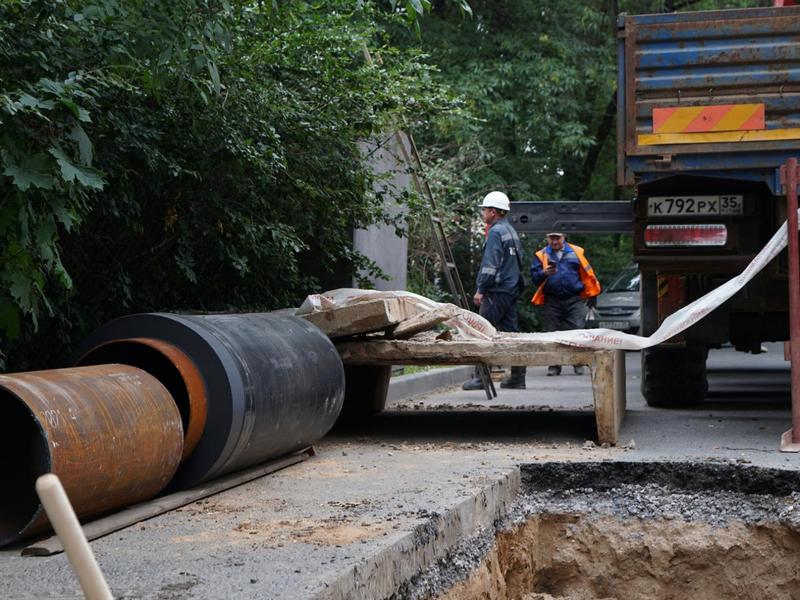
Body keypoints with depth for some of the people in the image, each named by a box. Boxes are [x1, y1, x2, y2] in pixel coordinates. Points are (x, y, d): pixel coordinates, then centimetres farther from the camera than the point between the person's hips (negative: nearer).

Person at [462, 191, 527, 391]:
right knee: (510, 331, 9)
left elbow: (490, 264, -18)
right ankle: (517, 376, 9)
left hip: (497, 291, -9)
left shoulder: (496, 232, -11)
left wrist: (481, 289, -16)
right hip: (512, 290, 9)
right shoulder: (511, 231, 18)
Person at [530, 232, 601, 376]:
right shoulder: (541, 255, 9)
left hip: (574, 300, -1)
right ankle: (554, 365, 11)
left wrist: (592, 294, 7)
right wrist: (544, 273, -22)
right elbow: (534, 276, -2)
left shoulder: (576, 252, 9)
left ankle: (578, 363, 6)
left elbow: (587, 273, 10)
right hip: (552, 301, 1)